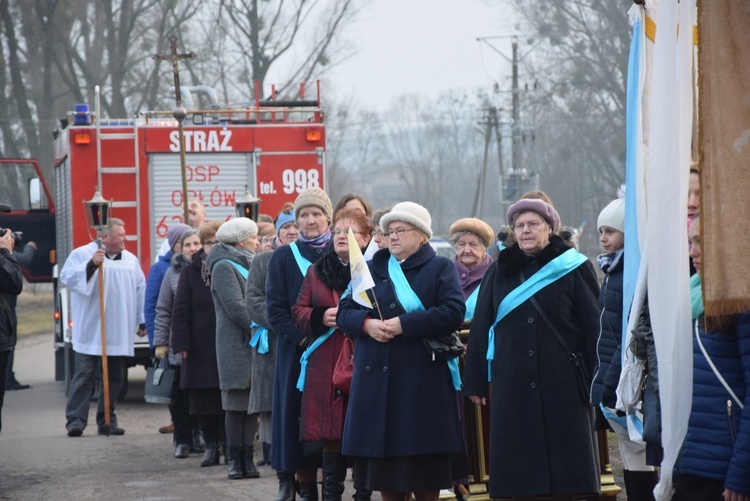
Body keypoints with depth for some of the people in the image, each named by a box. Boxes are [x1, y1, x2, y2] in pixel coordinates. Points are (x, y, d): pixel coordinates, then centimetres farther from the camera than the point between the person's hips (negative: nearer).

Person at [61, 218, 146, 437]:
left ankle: (107, 421, 14)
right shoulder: (82, 254, 0)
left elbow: (141, 291, 18)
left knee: (114, 378, 7)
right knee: (84, 375, -7)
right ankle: (75, 420, -6)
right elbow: (66, 277, -13)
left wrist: (142, 321, 14)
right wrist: (91, 265, -24)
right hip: (90, 331, -5)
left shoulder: (131, 260, 14)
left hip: (119, 333, 5)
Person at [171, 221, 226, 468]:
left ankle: (228, 444, 8)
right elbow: (180, 312, 4)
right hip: (201, 350, 1)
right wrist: (182, 344, -4)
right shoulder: (191, 272, 6)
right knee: (204, 402, 2)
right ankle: (211, 445, 12)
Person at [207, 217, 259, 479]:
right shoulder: (224, 267, -6)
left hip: (254, 346, 7)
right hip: (236, 347, -7)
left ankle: (247, 458, 6)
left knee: (251, 404, 4)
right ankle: (235, 459, 1)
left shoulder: (248, 266, 20)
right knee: (236, 404, -3)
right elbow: (235, 307, -14)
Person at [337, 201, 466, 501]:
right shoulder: (371, 269, 16)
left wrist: (404, 324, -18)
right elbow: (344, 312, 11)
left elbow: (454, 312, -11)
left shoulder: (440, 268, 4)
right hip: (377, 382, 4)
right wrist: (367, 323, -12)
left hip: (422, 383, -4)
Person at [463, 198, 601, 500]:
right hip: (513, 384, 2)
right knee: (520, 473, 2)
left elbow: (593, 327, -1)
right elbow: (480, 329, 9)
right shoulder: (499, 273, 10)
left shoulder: (573, 269, 2)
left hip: (562, 383, -2)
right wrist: (476, 382, 3)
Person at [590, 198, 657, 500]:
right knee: (633, 466, 10)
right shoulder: (614, 269, 17)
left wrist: (608, 388, -18)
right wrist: (600, 389, 15)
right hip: (611, 387, 9)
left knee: (638, 469, -8)